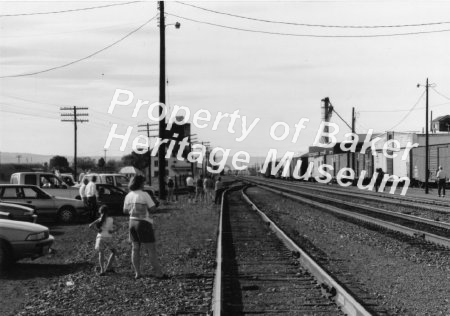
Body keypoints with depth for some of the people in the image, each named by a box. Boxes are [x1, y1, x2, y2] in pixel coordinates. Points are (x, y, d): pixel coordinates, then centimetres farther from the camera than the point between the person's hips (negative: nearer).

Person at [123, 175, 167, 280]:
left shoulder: (128, 196, 4)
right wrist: (146, 208, 5)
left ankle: (137, 273, 12)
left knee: (135, 249, 12)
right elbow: (153, 208, -14)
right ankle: (158, 273, 0)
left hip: (132, 222, 6)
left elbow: (125, 210, 12)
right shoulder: (144, 195, -13)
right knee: (151, 249, -1)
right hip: (144, 223, -6)